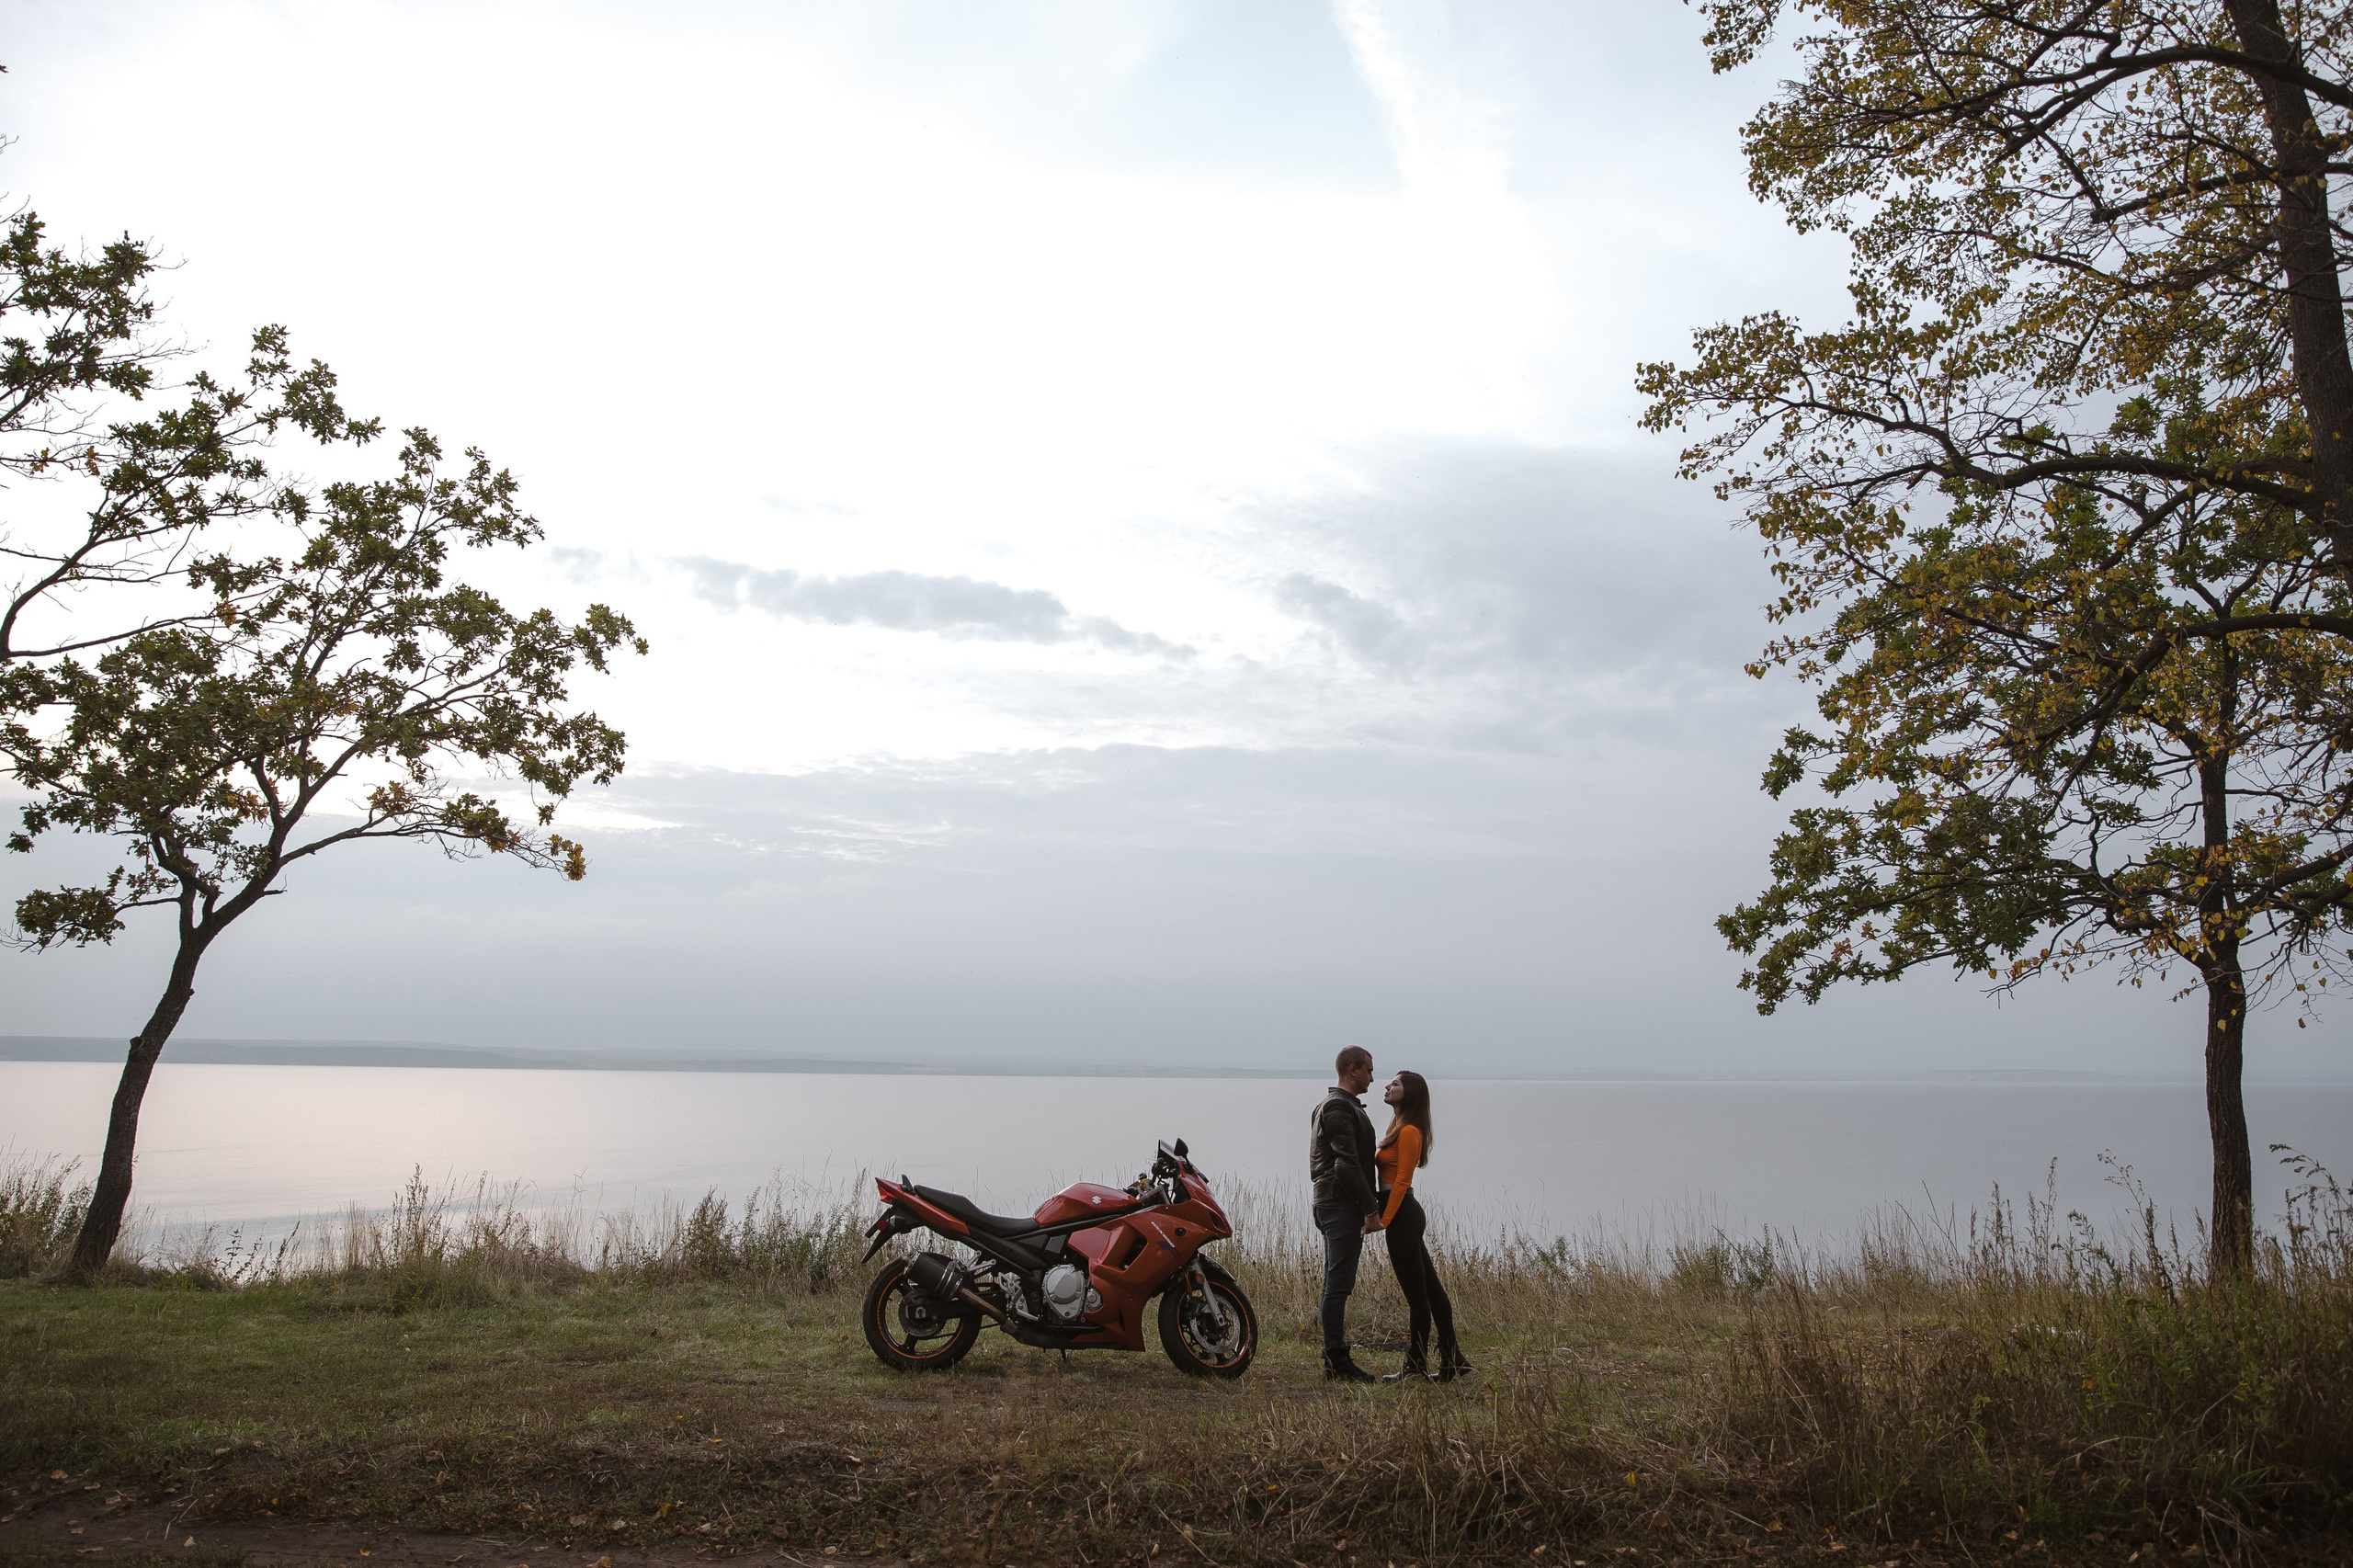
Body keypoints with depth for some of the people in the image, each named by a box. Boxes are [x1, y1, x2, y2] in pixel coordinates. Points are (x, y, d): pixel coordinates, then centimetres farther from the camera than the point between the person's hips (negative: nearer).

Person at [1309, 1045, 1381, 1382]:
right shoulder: (1339, 1107, -14)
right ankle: (1336, 1360, -6)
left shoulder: (1331, 1105, 21)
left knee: (1336, 1284, 11)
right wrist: (1371, 1209, -21)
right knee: (1338, 1284, -8)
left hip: (1331, 1204, 11)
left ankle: (1335, 1359, 16)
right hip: (1343, 1205, -11)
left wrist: (1366, 1206, 23)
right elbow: (1348, 1164, -21)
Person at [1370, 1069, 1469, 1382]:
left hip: (1402, 1215, -10)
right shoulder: (1399, 1128, 16)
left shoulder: (1409, 1132, -14)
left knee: (1416, 1293, -2)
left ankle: (1416, 1365, 5)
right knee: (1429, 1288, 12)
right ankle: (1452, 1360, 17)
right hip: (1407, 1215, 10)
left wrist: (1384, 1220, -20)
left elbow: (1401, 1181, -19)